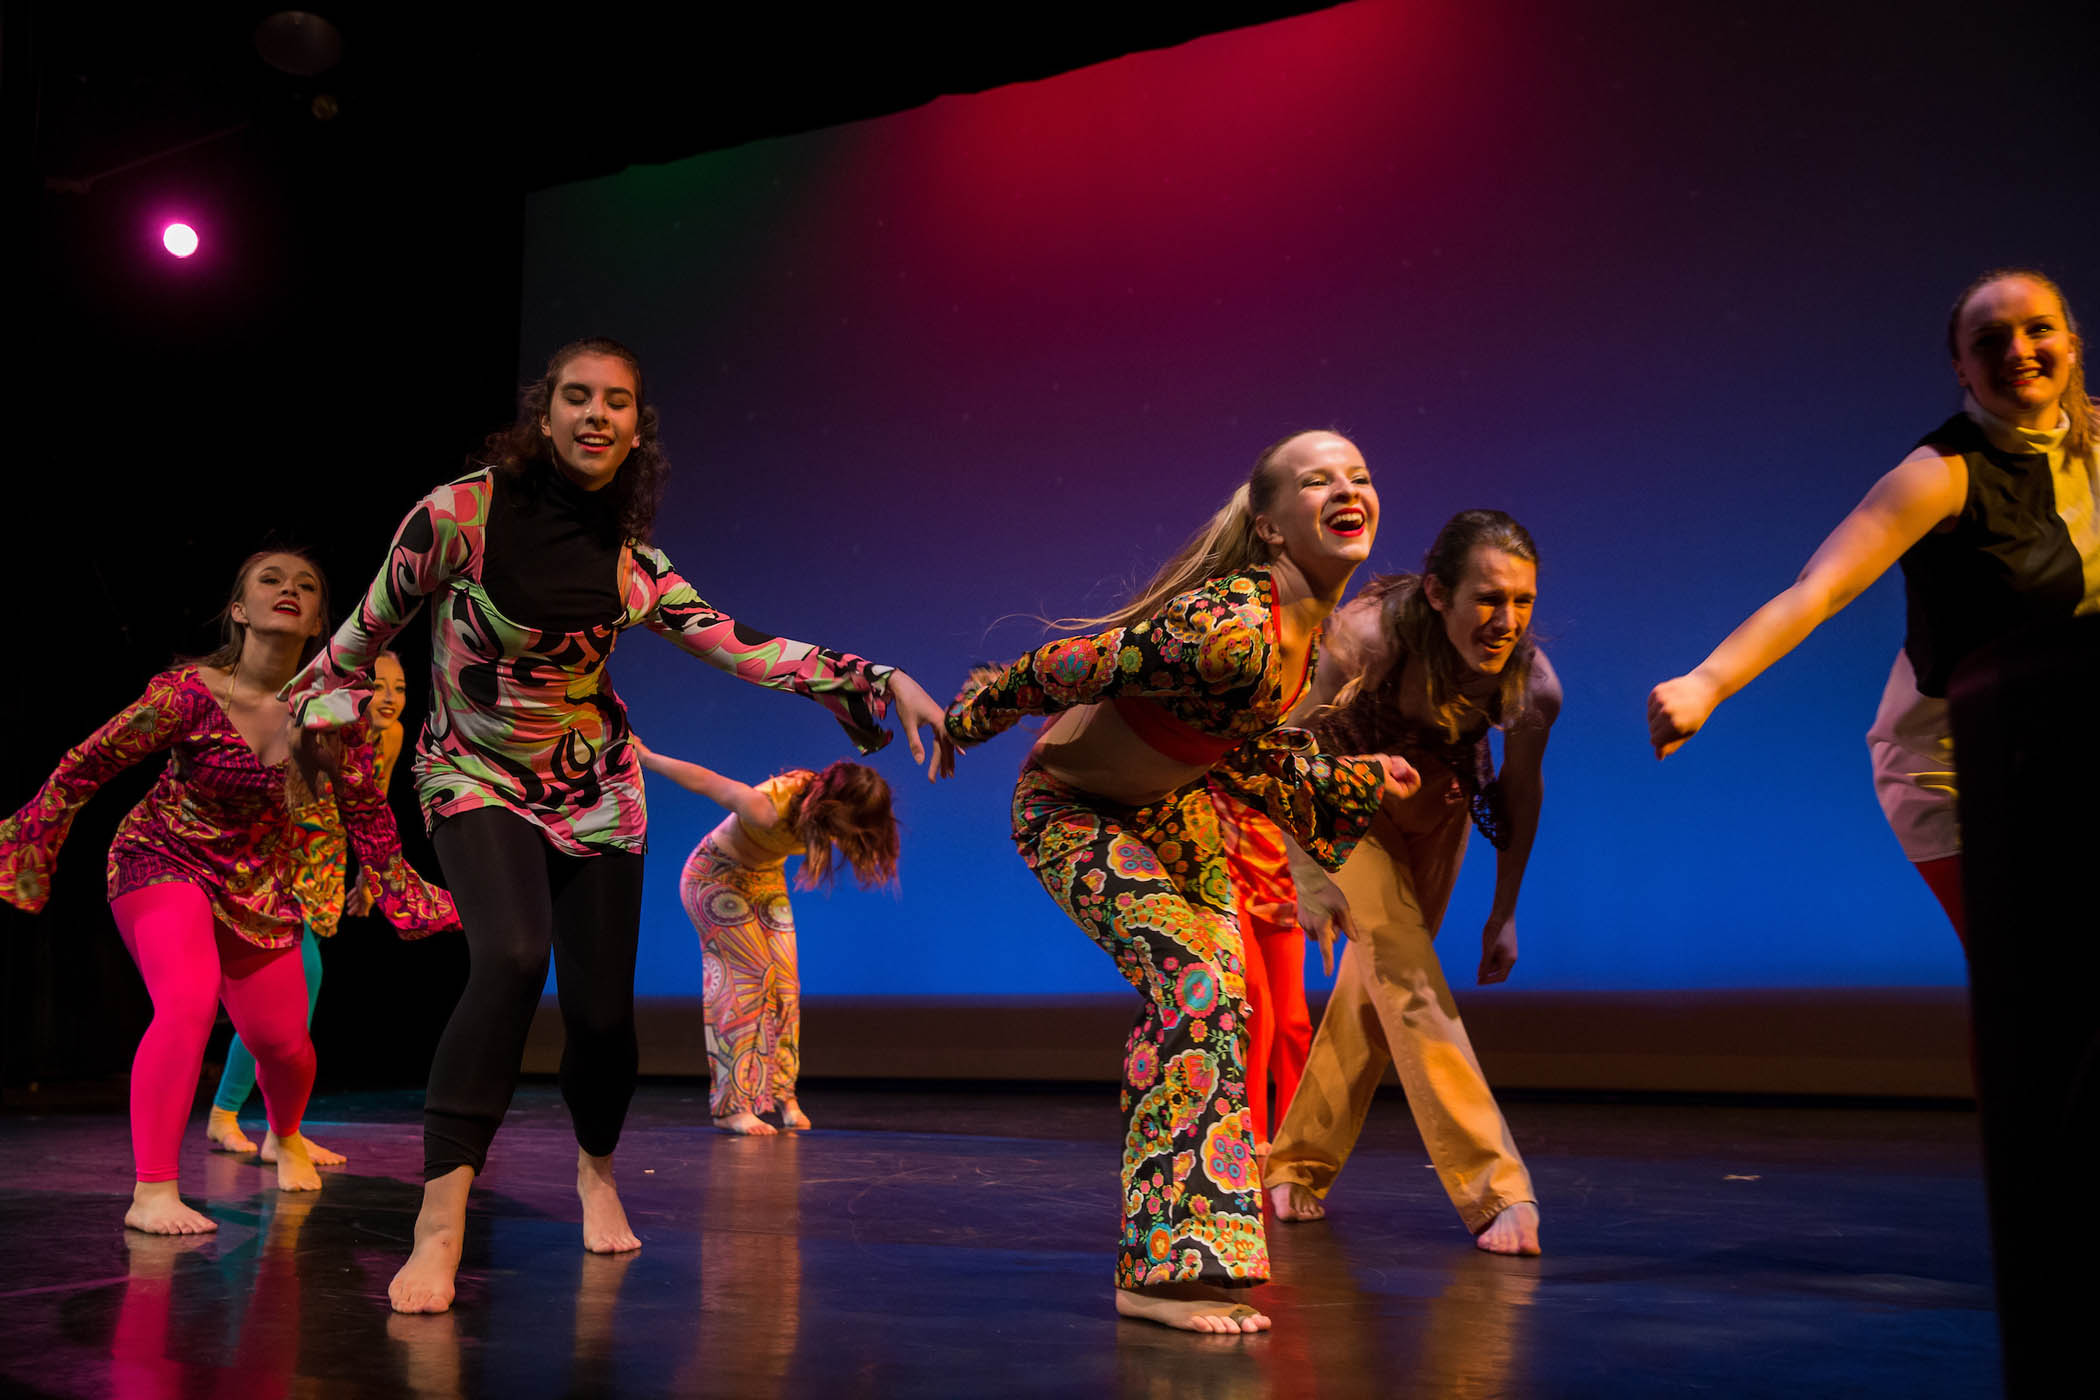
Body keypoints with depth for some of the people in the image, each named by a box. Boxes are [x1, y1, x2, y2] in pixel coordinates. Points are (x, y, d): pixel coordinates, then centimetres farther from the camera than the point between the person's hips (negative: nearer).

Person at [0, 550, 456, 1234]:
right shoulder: (190, 693, -22)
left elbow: (369, 818, 0)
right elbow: (85, 765, -11)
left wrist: (412, 896, 1)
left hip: (259, 886, 4)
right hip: (164, 863, -4)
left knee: (281, 1039, 5)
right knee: (189, 1002, -29)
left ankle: (286, 1138, 42)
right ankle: (152, 1193, -20)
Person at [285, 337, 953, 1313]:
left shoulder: (633, 562, -4)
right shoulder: (461, 513, -14)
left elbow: (740, 646, -7)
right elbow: (371, 624, 1)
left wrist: (882, 682, -15)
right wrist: (319, 705, 10)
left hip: (592, 788, 4)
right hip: (475, 779, -3)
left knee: (602, 1007, 2)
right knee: (510, 956, -29)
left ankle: (596, 1170, 34)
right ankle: (438, 1229, -24)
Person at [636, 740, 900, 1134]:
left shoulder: (823, 803, -20)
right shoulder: (768, 809, -40)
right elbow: (702, 779, -30)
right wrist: (643, 756, -19)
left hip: (766, 881, 7)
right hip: (716, 877, -7)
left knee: (785, 981, -3)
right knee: (752, 975, -18)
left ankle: (782, 1094, 5)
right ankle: (732, 1106, -15)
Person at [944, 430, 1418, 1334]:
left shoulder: (1307, 621, -7)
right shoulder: (1231, 631, -36)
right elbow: (1069, 666, -27)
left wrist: (1351, 781, 14)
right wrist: (969, 716, -12)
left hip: (1168, 804, 10)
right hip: (1072, 810, -9)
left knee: (1216, 994, 15)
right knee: (1195, 986, -21)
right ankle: (1168, 1267, -14)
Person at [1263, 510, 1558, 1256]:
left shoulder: (1532, 683, -27)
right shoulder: (1367, 636, -39)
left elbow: (1520, 786, -8)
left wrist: (1505, 911, 1)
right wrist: (1317, 875, -23)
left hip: (1433, 802, 4)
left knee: (1387, 966, 9)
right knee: (1401, 961, -16)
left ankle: (1300, 1162, 27)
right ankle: (1494, 1190, -15)